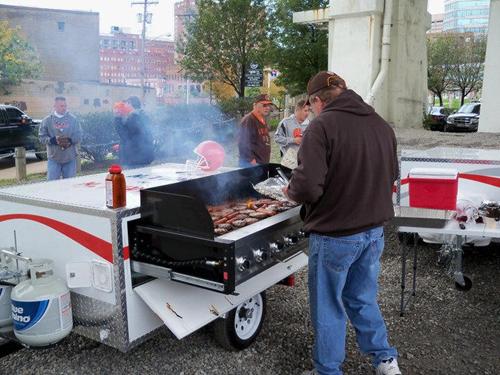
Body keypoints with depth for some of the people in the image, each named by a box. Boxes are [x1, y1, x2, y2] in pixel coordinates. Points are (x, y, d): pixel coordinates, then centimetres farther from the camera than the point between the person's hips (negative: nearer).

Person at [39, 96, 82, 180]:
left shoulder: (73, 119, 5)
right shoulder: (47, 120, 2)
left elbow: (78, 135, 3)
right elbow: (42, 137, 1)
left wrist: (70, 140, -16)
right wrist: (53, 140, -16)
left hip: (70, 158, 1)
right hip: (53, 159, -1)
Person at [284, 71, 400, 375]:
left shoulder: (322, 125, -17)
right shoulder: (382, 124, 5)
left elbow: (309, 187, -25)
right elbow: (392, 175, 15)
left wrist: (291, 190, -4)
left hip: (335, 235, -7)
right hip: (374, 230, 7)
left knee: (328, 307, 12)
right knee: (363, 299, 24)